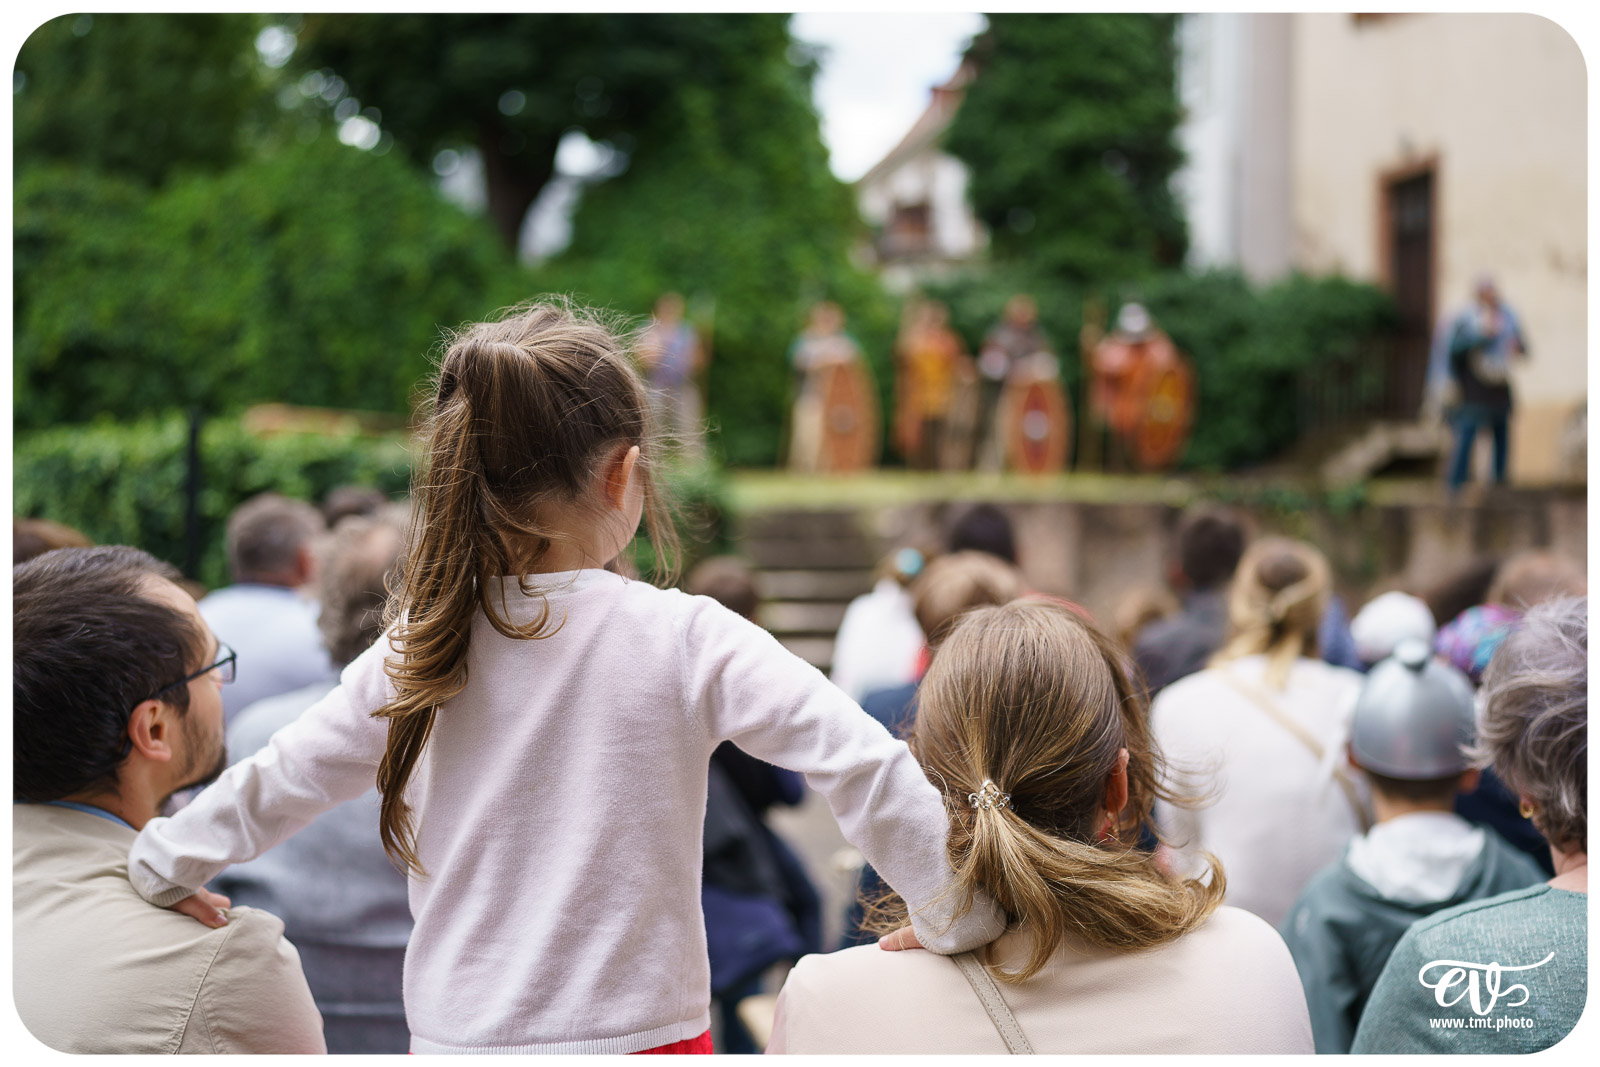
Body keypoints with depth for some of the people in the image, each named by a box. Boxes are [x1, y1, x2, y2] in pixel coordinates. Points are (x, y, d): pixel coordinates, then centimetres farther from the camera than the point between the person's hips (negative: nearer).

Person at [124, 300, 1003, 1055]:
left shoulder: (420, 652, -2)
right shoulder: (683, 640, -11)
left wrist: (161, 865, 25)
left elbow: (276, 782, 9)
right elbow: (862, 766, -15)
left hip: (459, 1036, 3)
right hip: (636, 1032, -3)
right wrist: (955, 920, -3)